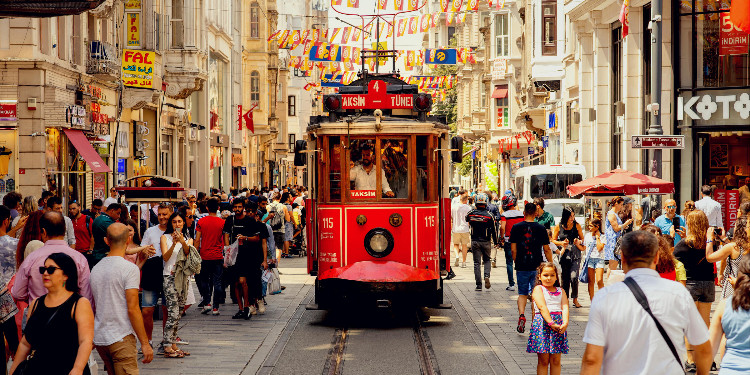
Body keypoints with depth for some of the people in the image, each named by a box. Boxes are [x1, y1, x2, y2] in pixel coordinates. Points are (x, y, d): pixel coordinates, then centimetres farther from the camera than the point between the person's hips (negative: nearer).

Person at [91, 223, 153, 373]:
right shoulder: (130, 269, -11)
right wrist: (145, 343, -11)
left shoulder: (96, 268, 10)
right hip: (121, 338, -7)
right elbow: (132, 309, -15)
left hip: (99, 337, 7)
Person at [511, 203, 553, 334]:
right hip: (537, 267, 0)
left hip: (521, 267, 0)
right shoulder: (541, 228, -3)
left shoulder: (516, 227, -2)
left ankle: (521, 315, -11)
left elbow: (513, 250, 0)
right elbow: (547, 250, 0)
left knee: (522, 293, 11)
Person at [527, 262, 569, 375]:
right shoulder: (538, 289, 1)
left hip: (558, 325, 4)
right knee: (543, 360, -1)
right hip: (542, 323, -4)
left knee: (556, 360, 6)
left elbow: (565, 307, 0)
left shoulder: (561, 291, 14)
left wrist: (565, 323, -19)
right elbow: (542, 307, -12)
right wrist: (551, 323, -25)